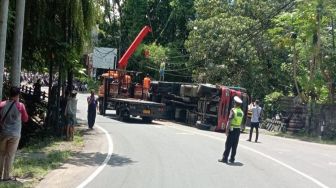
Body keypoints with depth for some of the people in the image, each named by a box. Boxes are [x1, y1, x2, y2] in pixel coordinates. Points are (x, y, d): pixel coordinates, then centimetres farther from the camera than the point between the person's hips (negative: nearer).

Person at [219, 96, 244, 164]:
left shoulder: (233, 110, -12)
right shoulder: (241, 112, 7)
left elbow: (229, 121, -15)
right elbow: (241, 122, 8)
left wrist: (227, 130, -13)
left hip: (232, 129, -5)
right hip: (238, 130, 5)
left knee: (228, 145, -1)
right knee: (234, 145, 10)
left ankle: (225, 158, 0)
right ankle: (232, 159, 14)